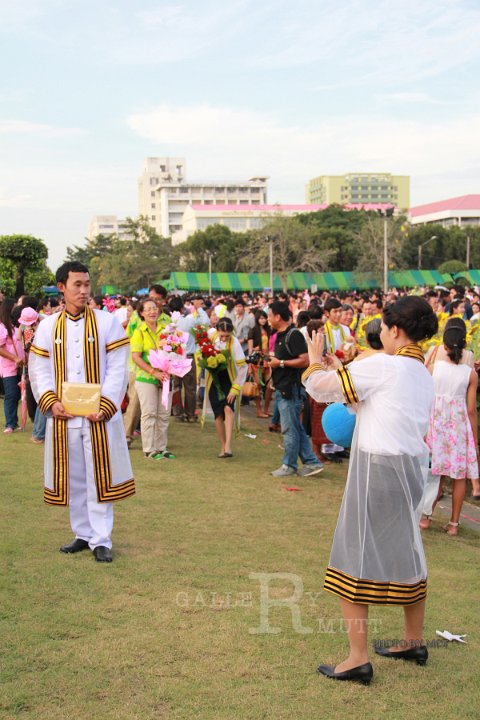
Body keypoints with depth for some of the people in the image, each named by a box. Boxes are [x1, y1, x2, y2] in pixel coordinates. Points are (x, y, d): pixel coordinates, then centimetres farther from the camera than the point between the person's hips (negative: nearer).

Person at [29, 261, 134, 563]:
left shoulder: (108, 322, -2)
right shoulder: (47, 326, 5)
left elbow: (117, 370, -5)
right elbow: (39, 370, 5)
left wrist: (104, 407, -15)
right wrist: (50, 402, -10)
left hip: (99, 417, -2)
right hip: (63, 417, 3)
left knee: (99, 478, 2)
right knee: (73, 479, 11)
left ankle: (101, 540, 10)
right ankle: (83, 534, 25)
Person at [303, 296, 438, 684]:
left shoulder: (381, 365, -13)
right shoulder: (425, 376, 12)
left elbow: (320, 387, -10)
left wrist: (316, 361, 10)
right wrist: (341, 370, 19)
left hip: (377, 468, -8)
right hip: (412, 467, 9)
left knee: (354, 560, -1)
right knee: (407, 556, 20)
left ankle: (359, 658, 1)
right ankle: (414, 642, 34)